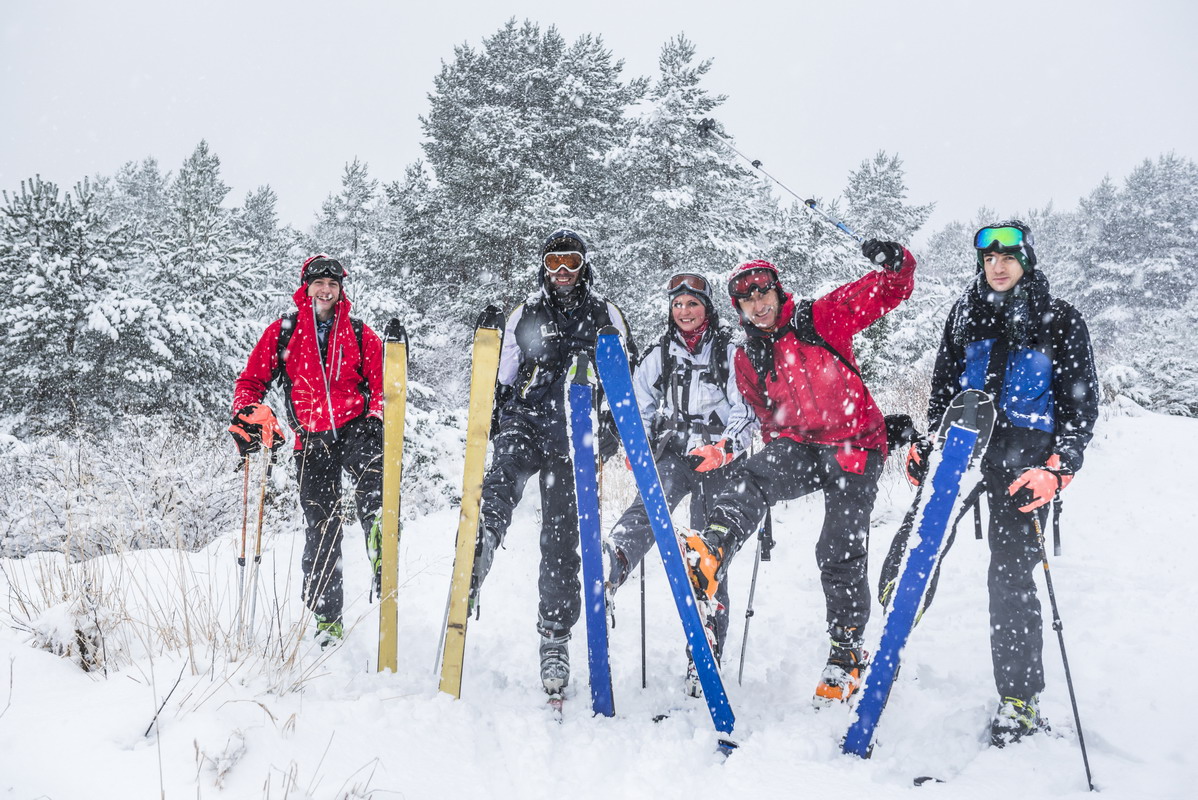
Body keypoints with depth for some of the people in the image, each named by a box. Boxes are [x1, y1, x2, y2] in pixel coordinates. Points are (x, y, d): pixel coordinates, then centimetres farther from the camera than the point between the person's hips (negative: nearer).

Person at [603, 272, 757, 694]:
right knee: (654, 500, -32)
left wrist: (723, 448, -16)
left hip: (716, 461, -2)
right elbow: (641, 409, 20)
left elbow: (747, 411, 0)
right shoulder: (659, 356, 14)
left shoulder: (730, 354, 5)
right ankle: (609, 567, -59)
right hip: (672, 454, 2)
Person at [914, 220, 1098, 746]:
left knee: (1010, 573, -8)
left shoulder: (1060, 320, 5)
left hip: (1026, 450, -4)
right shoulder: (965, 314, 14)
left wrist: (1058, 469, -12)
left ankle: (1020, 699, 1)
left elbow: (1082, 403, 1)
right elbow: (944, 386, 19)